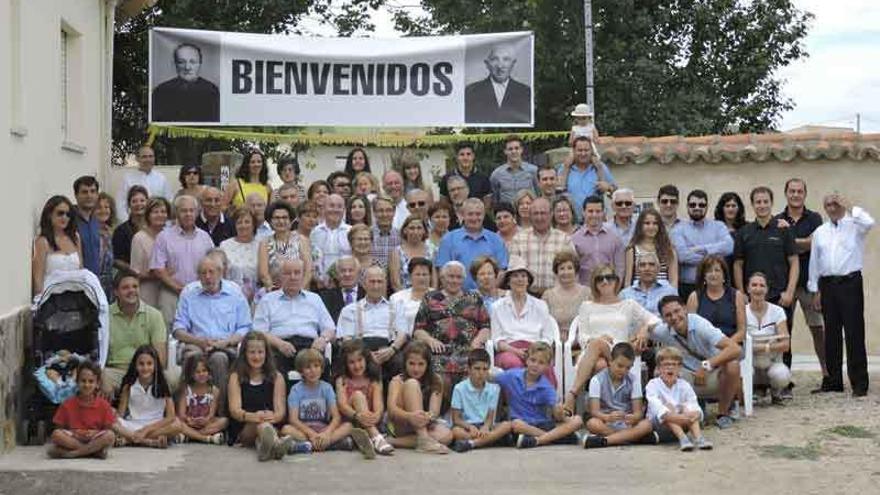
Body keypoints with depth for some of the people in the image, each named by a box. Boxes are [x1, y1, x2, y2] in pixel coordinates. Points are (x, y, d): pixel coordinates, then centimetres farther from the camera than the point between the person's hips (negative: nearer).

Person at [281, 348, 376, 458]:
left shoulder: (327, 388, 4)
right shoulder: (296, 390, 0)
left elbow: (336, 417, -5)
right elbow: (293, 419, -11)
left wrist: (327, 432, -26)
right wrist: (311, 434, -27)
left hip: (324, 428, 2)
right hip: (303, 430, -2)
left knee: (347, 426, -22)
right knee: (286, 429, -34)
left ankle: (309, 446, -39)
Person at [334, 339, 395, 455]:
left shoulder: (374, 380, 5)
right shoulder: (342, 380, 3)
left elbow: (378, 402, -11)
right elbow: (342, 404, -13)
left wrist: (377, 415, -36)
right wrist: (357, 415, -35)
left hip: (370, 422, 2)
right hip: (349, 421, -2)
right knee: (358, 395, -25)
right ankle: (376, 437, -44)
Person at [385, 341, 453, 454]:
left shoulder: (435, 381, -1)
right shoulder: (397, 381, -9)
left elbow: (434, 410, -15)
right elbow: (391, 409, -26)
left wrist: (428, 417, -40)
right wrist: (410, 416, -47)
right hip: (400, 426, -3)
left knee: (446, 435, -32)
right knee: (412, 383, -24)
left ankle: (394, 442, -24)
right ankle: (423, 439, -33)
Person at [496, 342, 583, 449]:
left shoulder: (546, 388, -2)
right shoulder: (511, 376, 0)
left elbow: (556, 414, -14)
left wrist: (560, 413, -34)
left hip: (544, 425, 2)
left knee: (577, 421, -19)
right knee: (515, 424, -38)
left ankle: (536, 440, -31)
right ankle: (556, 436, -23)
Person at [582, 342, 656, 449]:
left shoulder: (633, 381, 3)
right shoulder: (597, 380, -4)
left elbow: (638, 412, -4)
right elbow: (594, 411, -14)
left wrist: (633, 418, -30)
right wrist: (608, 417, -37)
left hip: (627, 424, 2)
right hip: (606, 423, -2)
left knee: (646, 424, -29)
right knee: (592, 423, -35)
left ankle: (603, 440, -33)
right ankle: (635, 437, -27)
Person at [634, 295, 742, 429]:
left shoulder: (700, 325, -25)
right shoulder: (664, 331, -13)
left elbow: (735, 349, -34)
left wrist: (706, 365, -42)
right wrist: (643, 334, -17)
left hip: (713, 375, -3)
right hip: (691, 378, 3)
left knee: (732, 365, -34)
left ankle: (723, 413, -10)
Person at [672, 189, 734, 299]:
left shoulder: (718, 226, 13)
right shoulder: (679, 229, 7)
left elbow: (729, 246, -6)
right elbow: (682, 255, -10)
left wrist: (701, 249, -8)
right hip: (687, 287, -1)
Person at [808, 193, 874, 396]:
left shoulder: (854, 225, 2)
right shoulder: (819, 232, 14)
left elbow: (869, 222, -22)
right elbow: (814, 262, 14)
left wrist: (849, 207, -12)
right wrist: (815, 291, 9)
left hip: (850, 282, -4)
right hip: (827, 284, 4)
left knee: (854, 333, -5)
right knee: (831, 334, 8)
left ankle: (859, 383, -3)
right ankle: (833, 380, 16)